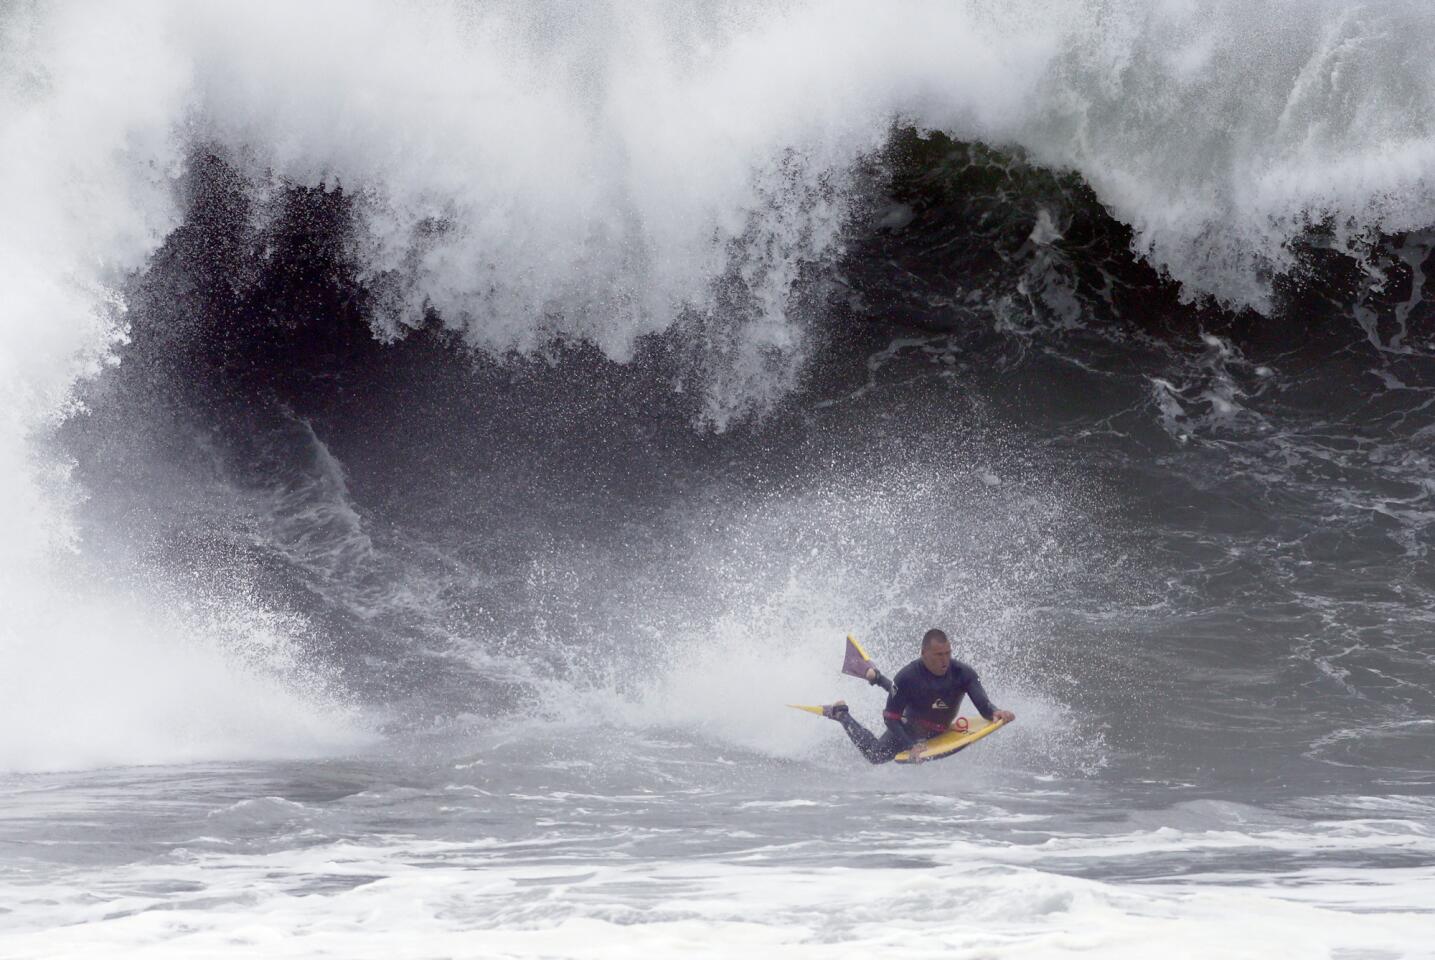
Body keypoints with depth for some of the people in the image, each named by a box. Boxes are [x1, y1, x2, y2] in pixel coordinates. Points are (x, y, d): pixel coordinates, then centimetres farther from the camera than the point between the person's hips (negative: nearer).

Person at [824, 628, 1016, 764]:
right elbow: (891, 718, -31)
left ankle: (875, 676, 52)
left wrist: (995, 713, -62)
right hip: (911, 730, -4)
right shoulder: (907, 677, -38)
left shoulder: (963, 673, -33)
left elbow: (982, 704, -39)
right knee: (875, 755, 12)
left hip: (941, 730, 4)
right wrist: (911, 745, -43)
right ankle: (840, 714, 28)